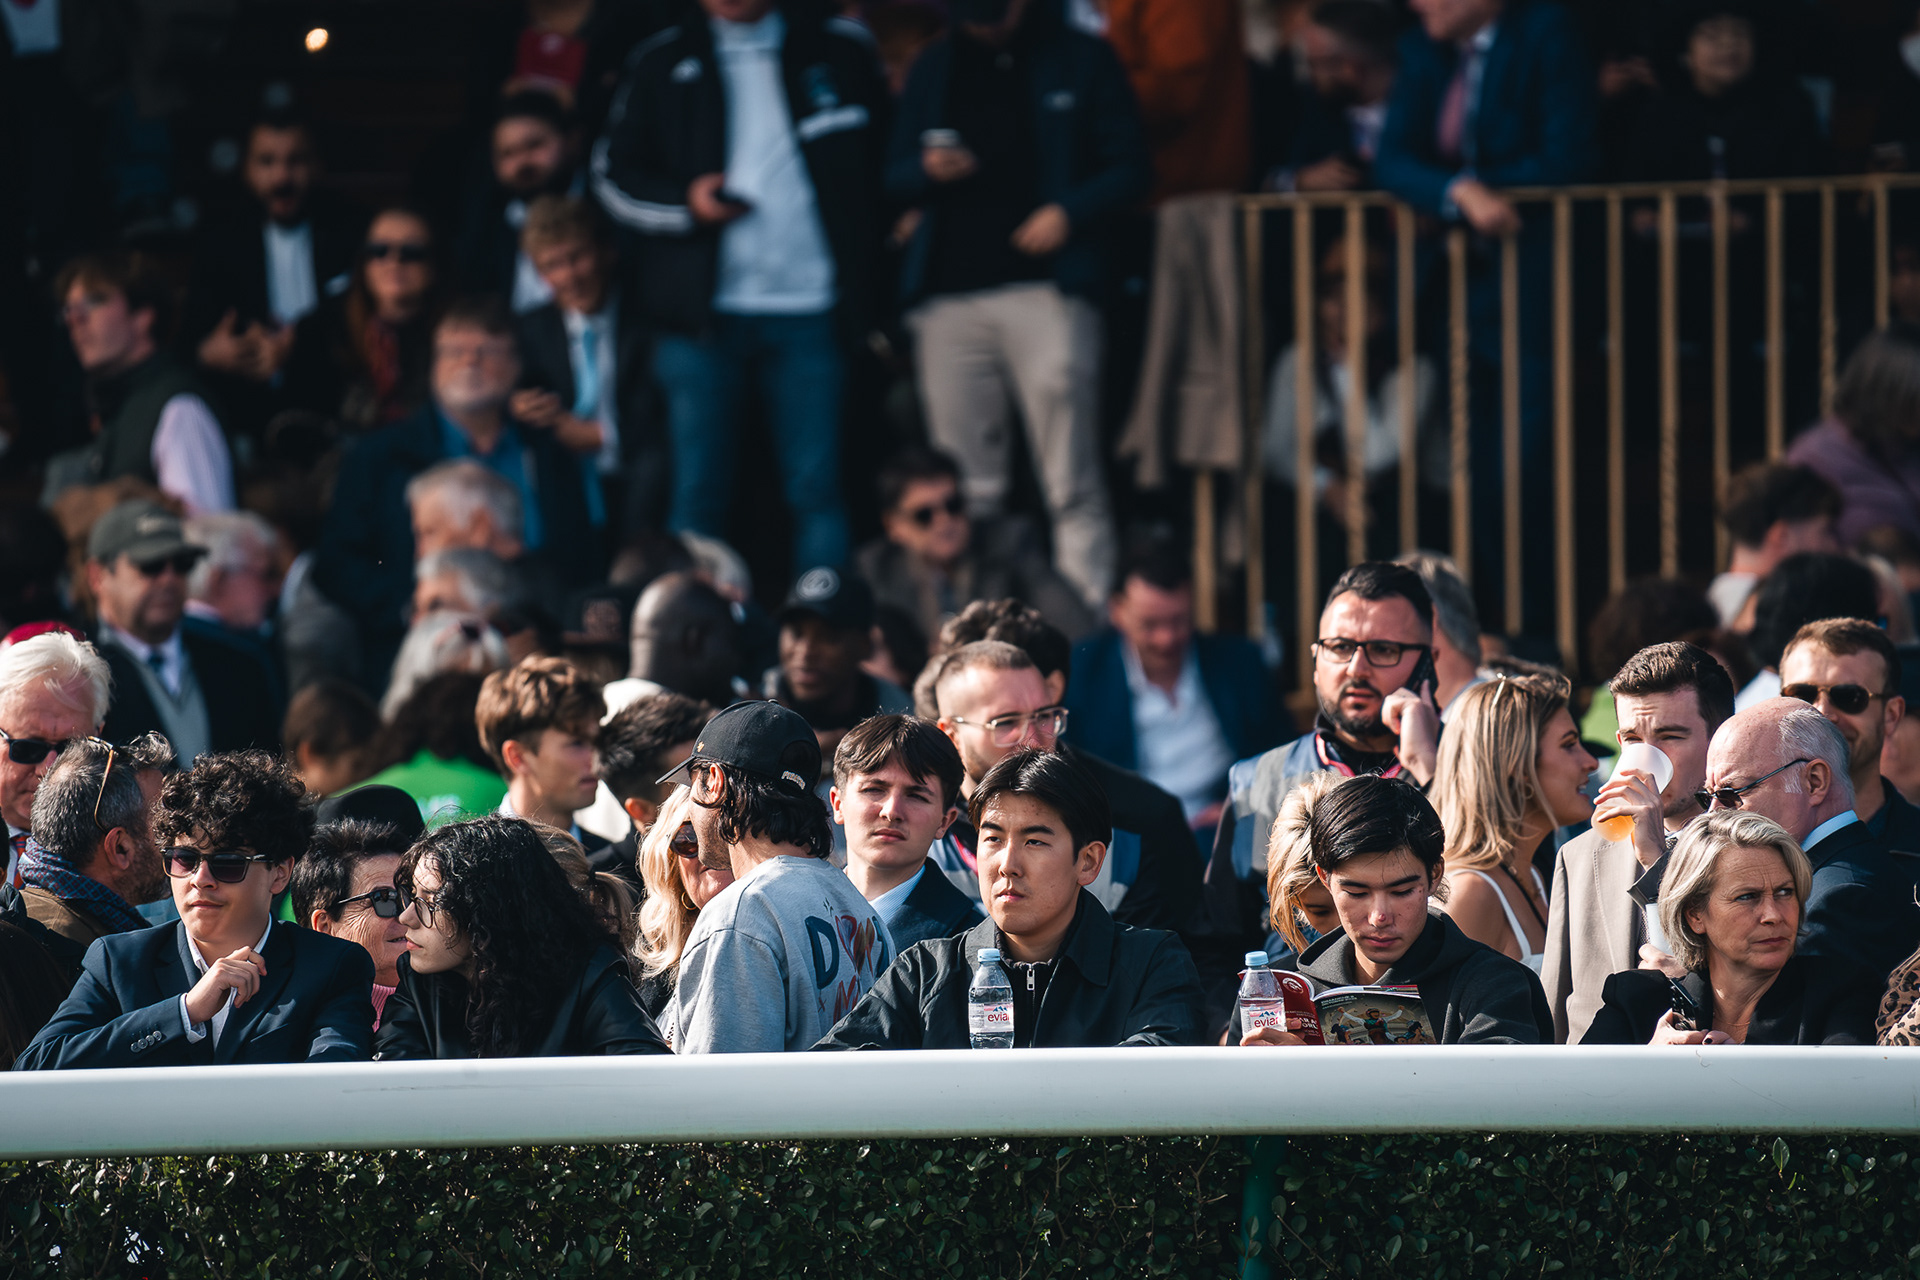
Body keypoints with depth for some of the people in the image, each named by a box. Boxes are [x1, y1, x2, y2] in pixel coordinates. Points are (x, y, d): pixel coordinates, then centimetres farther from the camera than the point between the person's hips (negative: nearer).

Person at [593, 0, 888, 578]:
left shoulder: (841, 51, 9)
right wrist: (685, 203, -8)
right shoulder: (663, 64, 10)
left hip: (810, 309, -1)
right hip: (704, 310, 1)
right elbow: (613, 173, 12)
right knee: (699, 492, 0)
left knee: (818, 487, -5)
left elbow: (883, 161, 10)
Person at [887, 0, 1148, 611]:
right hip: (950, 296, 3)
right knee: (965, 487, 2)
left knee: (1071, 481, -9)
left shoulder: (1081, 61, 9)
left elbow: (1132, 165, 7)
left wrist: (1071, 212, -10)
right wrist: (928, 171, -5)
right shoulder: (935, 69, 18)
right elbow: (894, 176, 19)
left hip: (1044, 286, -3)